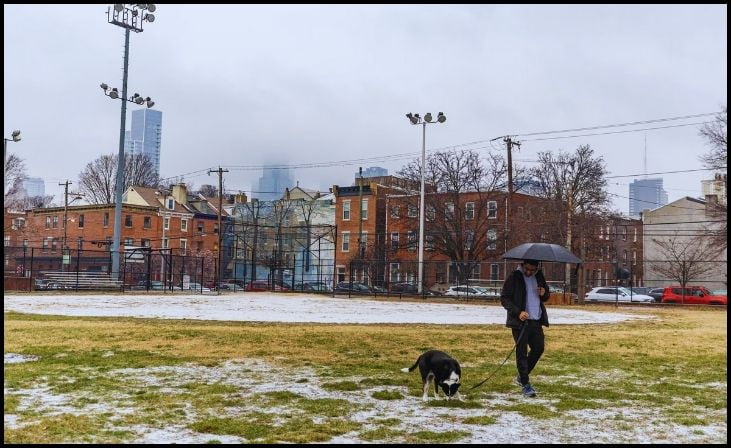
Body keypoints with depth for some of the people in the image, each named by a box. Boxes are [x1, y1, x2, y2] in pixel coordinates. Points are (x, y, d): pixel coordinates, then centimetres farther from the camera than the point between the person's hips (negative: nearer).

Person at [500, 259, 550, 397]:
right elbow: (504, 298, -10)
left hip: (536, 321, 6)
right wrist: (518, 312, -22)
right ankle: (525, 384, 4)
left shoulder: (539, 276, 10)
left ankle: (521, 377, 28)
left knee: (538, 349, 11)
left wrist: (544, 294, -2)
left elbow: (546, 296, 23)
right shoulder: (514, 277, -8)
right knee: (521, 352, -3)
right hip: (520, 322, -6)